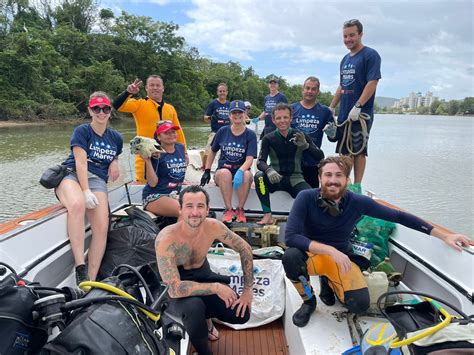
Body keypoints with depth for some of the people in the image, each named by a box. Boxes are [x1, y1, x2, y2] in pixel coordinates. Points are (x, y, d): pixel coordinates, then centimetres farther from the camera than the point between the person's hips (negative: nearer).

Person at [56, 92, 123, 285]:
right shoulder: (82, 131, 3)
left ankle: (91, 279, -17)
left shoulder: (116, 137, 17)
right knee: (77, 205, -39)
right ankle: (80, 268, -36)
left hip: (97, 180, 4)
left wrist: (115, 163, 8)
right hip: (72, 175, -3)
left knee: (102, 227, -21)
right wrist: (85, 191, -21)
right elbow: (81, 163, -8)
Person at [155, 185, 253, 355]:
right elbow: (176, 288, -35)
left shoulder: (213, 226, -18)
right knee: (194, 307, -37)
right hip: (179, 290, -4)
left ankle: (204, 318, 23)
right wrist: (216, 287, -31)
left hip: (203, 276, 5)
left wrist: (248, 290, -9)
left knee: (241, 314, -9)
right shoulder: (166, 239, -32)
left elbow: (245, 248, -6)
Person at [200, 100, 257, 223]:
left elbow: (249, 159, -12)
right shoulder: (223, 131, 5)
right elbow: (213, 152, 16)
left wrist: (240, 171, -31)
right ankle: (228, 210, -25)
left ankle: (240, 210, -18)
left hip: (242, 171, 0)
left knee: (247, 175, -35)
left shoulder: (250, 134, 0)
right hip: (223, 170, 1)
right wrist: (207, 171, 8)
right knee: (225, 173, -35)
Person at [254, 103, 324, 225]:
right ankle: (267, 215, -23)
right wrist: (269, 170, -36)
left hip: (295, 179, 0)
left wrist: (305, 145, -26)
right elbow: (260, 162, -13)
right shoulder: (268, 139, -2)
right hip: (275, 179, 0)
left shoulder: (300, 136, -1)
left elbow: (320, 157, -7)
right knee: (259, 176, -31)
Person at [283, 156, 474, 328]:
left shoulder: (358, 202, -17)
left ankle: (329, 282, 17)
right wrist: (330, 250, -39)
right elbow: (290, 237, -31)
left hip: (341, 257, 2)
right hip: (312, 254, -2)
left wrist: (444, 235, -7)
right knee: (291, 256, -34)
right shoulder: (306, 198, -23)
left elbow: (399, 217, -7)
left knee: (360, 305, -17)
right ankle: (309, 301, -3)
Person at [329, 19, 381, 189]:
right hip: (344, 114, 7)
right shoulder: (345, 59, 17)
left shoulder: (370, 55, -6)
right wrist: (331, 107, 17)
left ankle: (357, 187, 6)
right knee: (344, 150, 10)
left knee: (358, 150, -2)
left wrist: (357, 106, -22)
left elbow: (372, 83, -15)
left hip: (361, 114, -7)